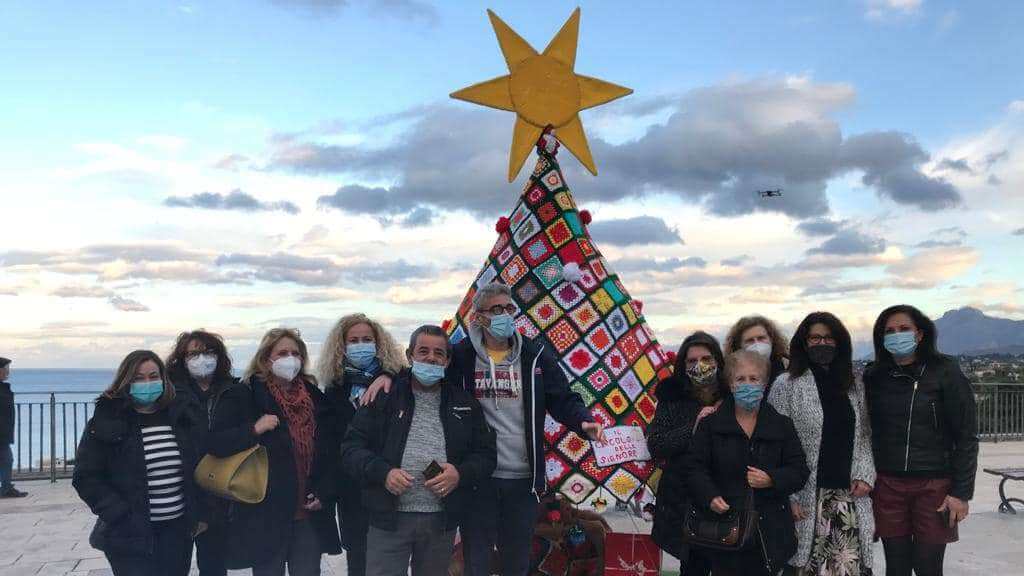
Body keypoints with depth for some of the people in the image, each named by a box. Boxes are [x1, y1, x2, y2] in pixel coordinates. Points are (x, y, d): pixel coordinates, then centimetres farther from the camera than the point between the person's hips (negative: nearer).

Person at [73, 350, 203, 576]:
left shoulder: (180, 415, 7)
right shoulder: (105, 422, -5)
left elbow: (199, 466, 14)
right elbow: (86, 477, -6)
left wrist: (198, 515, 6)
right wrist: (120, 515, -14)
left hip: (177, 532, 4)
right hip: (130, 536, -4)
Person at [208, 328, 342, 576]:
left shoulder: (315, 398, 10)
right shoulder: (243, 397, -2)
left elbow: (331, 452, 14)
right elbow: (215, 444, -11)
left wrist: (324, 493, 2)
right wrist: (254, 429, -22)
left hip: (309, 513, 4)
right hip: (264, 516, -3)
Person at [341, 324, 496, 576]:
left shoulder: (465, 403, 9)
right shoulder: (385, 397, 2)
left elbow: (486, 454, 10)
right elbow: (352, 447, -1)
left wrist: (460, 474, -9)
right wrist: (383, 473, -17)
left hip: (442, 520, 3)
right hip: (390, 517, -2)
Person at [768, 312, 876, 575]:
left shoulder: (853, 385, 13)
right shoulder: (786, 385, -2)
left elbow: (864, 435, 16)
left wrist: (865, 474, 0)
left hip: (849, 494, 4)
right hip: (807, 496, -4)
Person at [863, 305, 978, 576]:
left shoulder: (945, 373, -4)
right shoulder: (874, 376, 5)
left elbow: (966, 436, -4)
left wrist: (962, 492, -8)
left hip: (934, 487, -3)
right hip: (887, 485, 3)